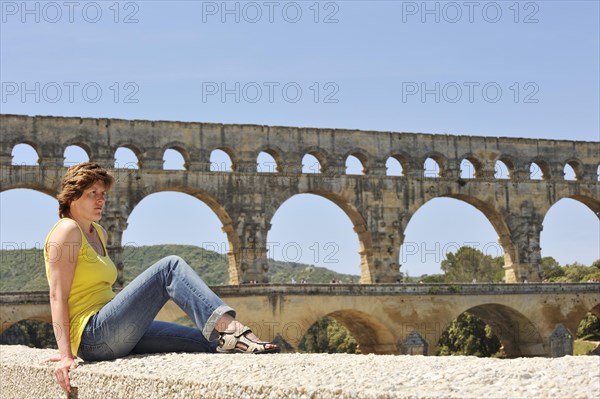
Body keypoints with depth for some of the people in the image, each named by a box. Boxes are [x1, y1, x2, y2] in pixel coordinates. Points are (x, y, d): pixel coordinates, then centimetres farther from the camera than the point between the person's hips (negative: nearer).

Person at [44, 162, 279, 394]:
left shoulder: (99, 233, 21)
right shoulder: (67, 230, -7)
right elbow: (57, 296, -14)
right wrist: (66, 355, -22)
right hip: (92, 336, -10)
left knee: (208, 342, 0)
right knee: (170, 267, -20)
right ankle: (228, 326, -35)